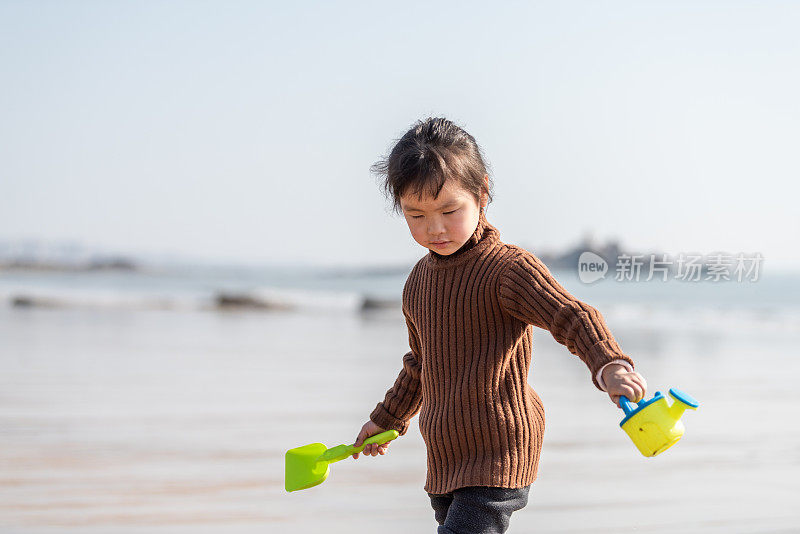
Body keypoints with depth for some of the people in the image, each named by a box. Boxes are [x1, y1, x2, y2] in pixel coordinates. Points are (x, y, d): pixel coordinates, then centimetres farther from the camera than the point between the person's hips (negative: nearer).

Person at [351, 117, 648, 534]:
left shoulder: (509, 268, -13)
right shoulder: (419, 279, 12)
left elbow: (573, 317, -26)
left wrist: (607, 365, -45)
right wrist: (388, 418, 38)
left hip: (499, 457, -8)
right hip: (444, 461, 8)